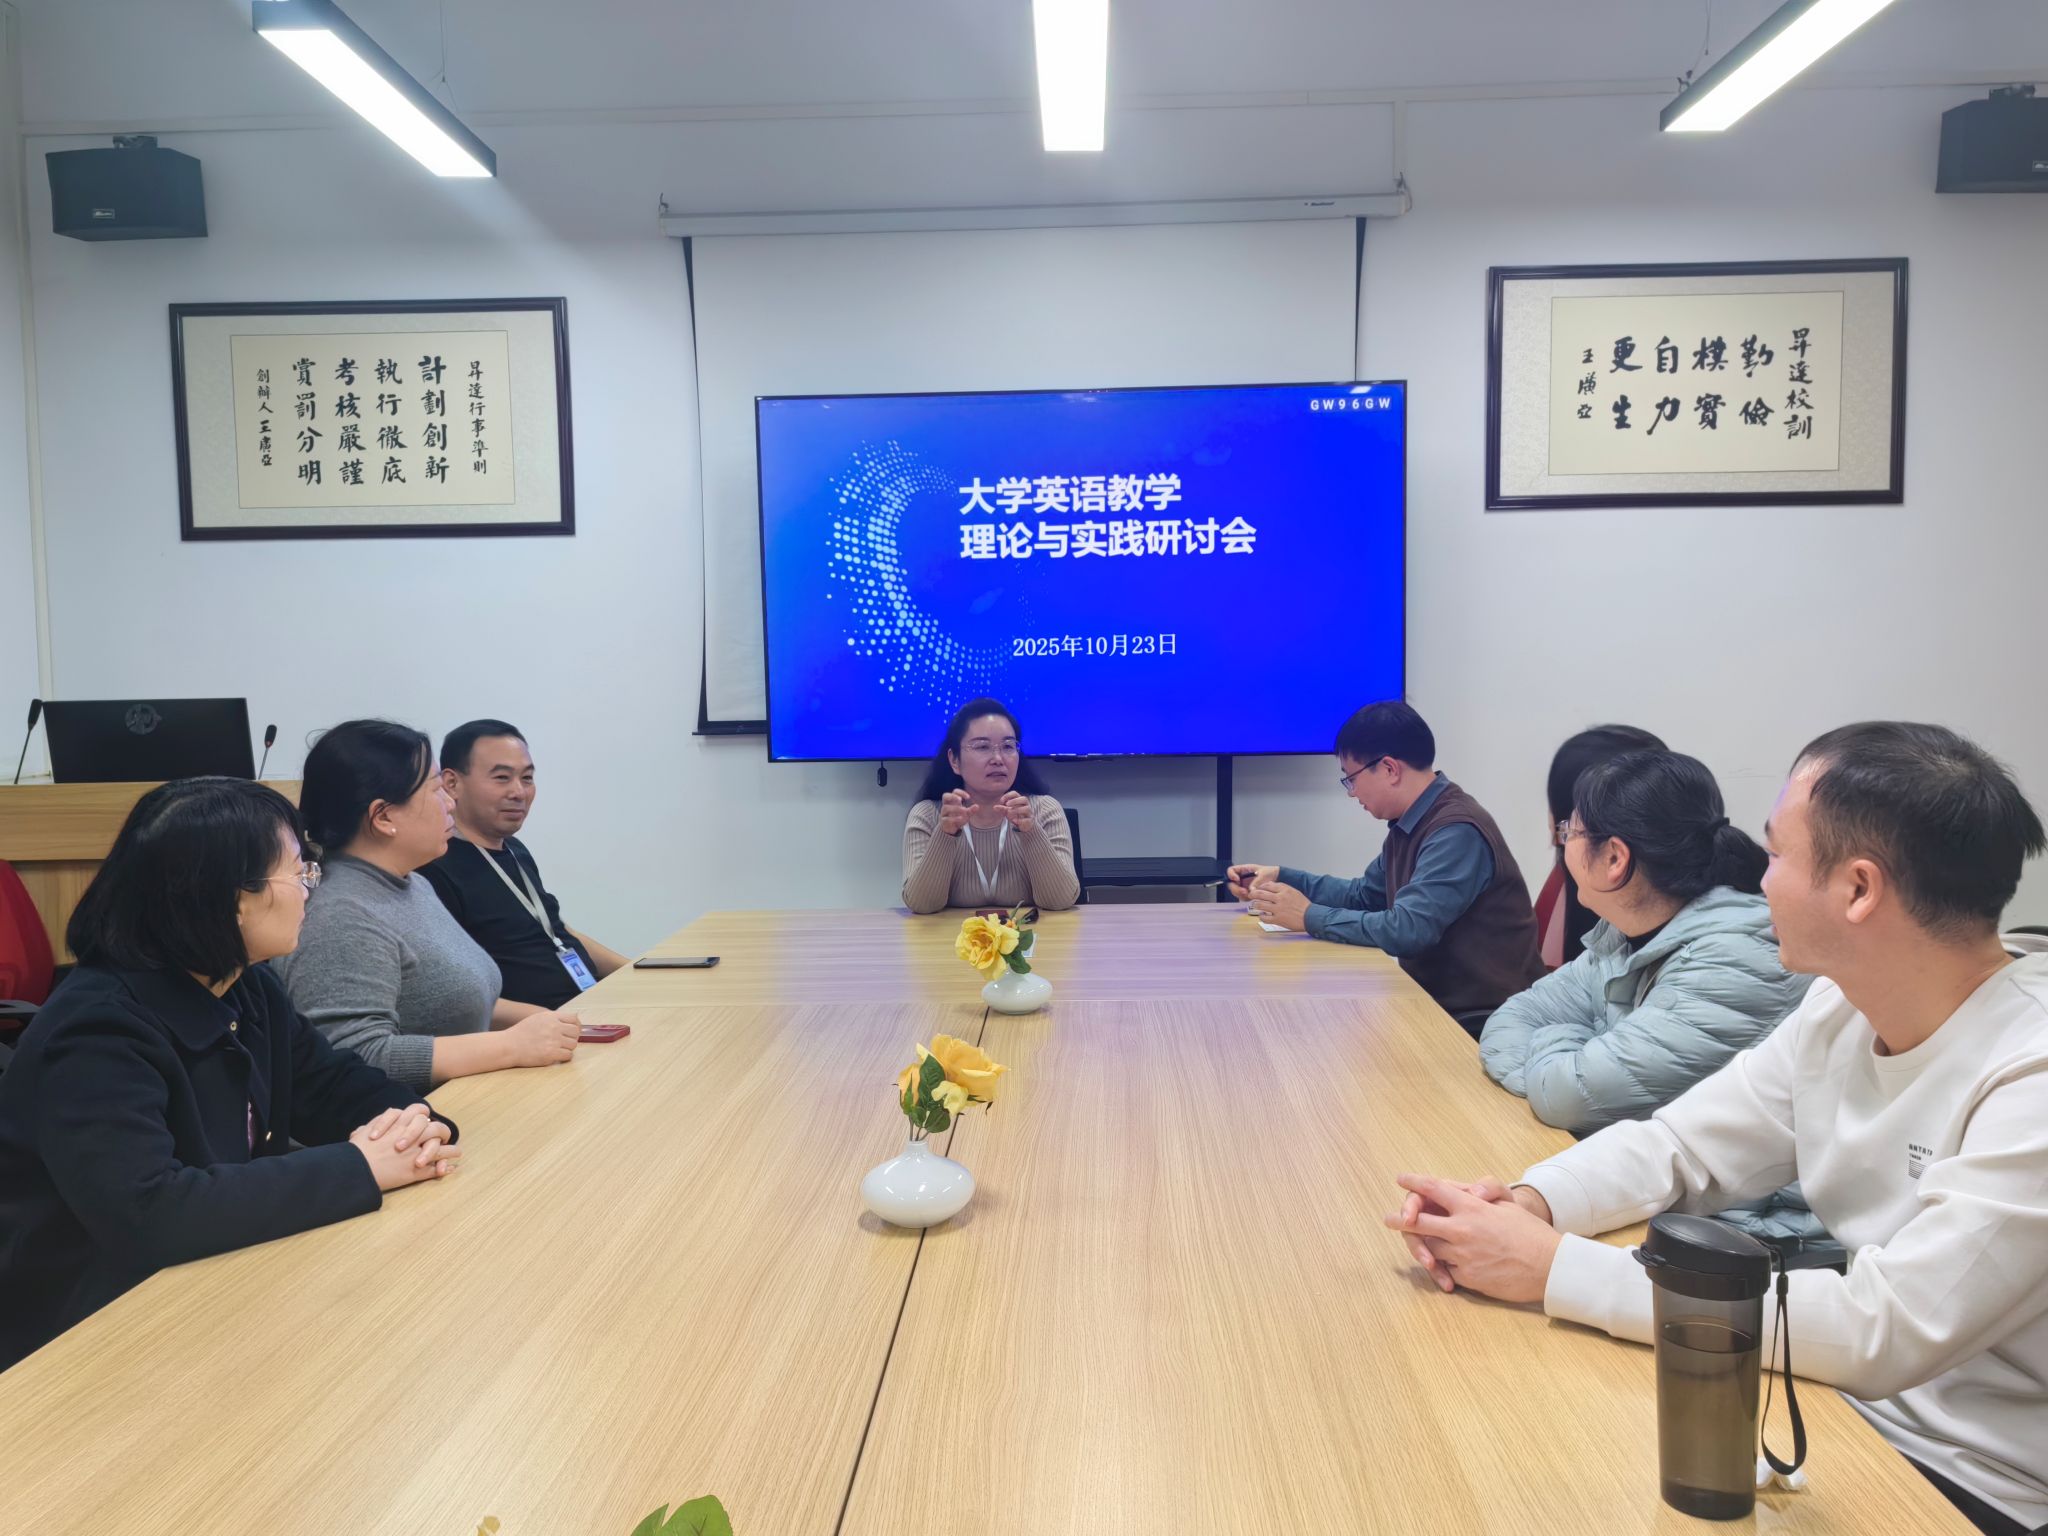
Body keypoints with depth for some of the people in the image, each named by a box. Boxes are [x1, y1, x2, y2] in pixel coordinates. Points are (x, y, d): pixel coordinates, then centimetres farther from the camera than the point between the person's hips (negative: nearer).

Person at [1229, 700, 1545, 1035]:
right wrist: (1281, 876, 12)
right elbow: (1364, 895, 22)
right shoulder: (1409, 825, 9)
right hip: (1437, 1002, 8)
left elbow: (1406, 930, -29)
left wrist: (1310, 917, -19)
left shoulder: (1457, 832, -22)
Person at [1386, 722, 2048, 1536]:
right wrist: (1525, 1202, -17)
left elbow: (1881, 1333, -30)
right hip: (1843, 1396, 6)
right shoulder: (1841, 1009, -2)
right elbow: (1679, 1145, 4)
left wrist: (1557, 1266, -28)